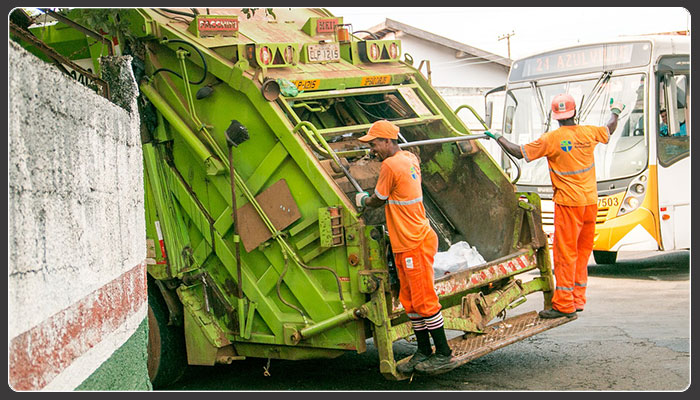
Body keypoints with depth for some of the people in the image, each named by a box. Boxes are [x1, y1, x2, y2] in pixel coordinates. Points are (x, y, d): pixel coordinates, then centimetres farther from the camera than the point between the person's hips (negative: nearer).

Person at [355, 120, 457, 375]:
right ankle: (424, 352, 20)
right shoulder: (410, 159, 11)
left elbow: (377, 201, -4)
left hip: (414, 244, -10)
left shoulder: (390, 166, -17)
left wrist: (361, 201, 14)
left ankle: (444, 355, 4)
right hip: (406, 244, 10)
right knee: (410, 300, 13)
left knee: (424, 300, -3)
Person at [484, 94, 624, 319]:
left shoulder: (551, 139, -12)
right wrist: (615, 112, 46)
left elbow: (519, 153, -9)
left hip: (568, 202, -6)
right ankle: (578, 299, 18)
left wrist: (498, 138, 5)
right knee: (582, 250, 12)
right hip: (590, 200, 6)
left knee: (565, 252, -2)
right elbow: (609, 130, 26)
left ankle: (564, 304, -1)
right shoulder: (589, 133, 4)